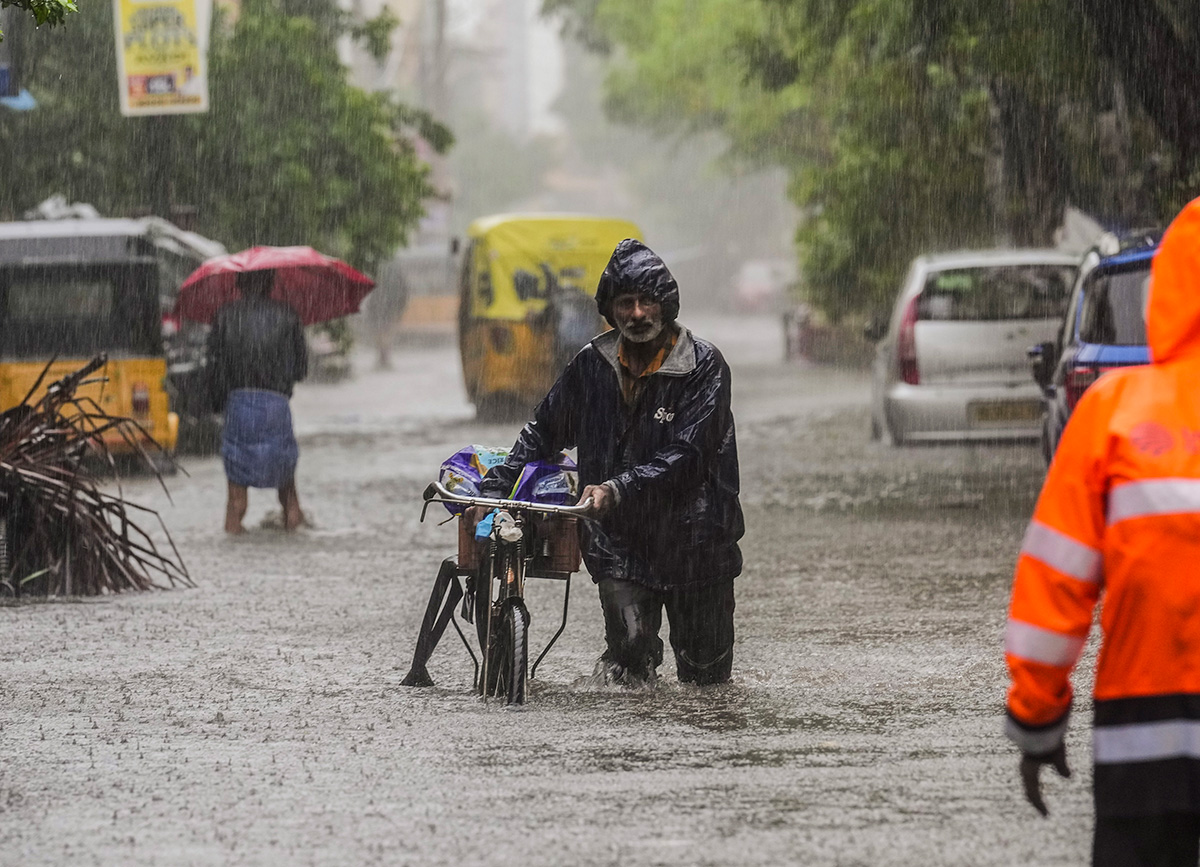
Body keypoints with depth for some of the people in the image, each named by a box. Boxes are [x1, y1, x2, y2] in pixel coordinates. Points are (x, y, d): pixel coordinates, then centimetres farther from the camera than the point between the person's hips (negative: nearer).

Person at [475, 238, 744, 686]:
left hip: (692, 540, -1)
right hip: (618, 539, 1)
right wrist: (494, 489, 1)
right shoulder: (592, 364, 3)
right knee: (629, 664, -14)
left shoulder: (703, 366, -7)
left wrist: (618, 489, -28)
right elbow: (542, 434, 12)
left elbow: (685, 456, -17)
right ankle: (636, 660, 19)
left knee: (706, 673, 6)